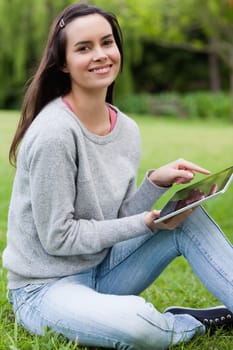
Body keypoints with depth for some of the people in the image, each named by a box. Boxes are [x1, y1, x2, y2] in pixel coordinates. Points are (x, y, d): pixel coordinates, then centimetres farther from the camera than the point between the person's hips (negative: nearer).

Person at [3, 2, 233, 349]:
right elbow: (57, 238, -19)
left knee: (188, 218, -12)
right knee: (136, 322, -35)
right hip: (46, 288, -7)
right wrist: (146, 223, -17)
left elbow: (122, 218, 4)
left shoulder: (127, 129, 0)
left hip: (101, 271, 7)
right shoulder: (54, 132, -23)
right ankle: (201, 321, -4)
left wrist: (157, 181, -13)